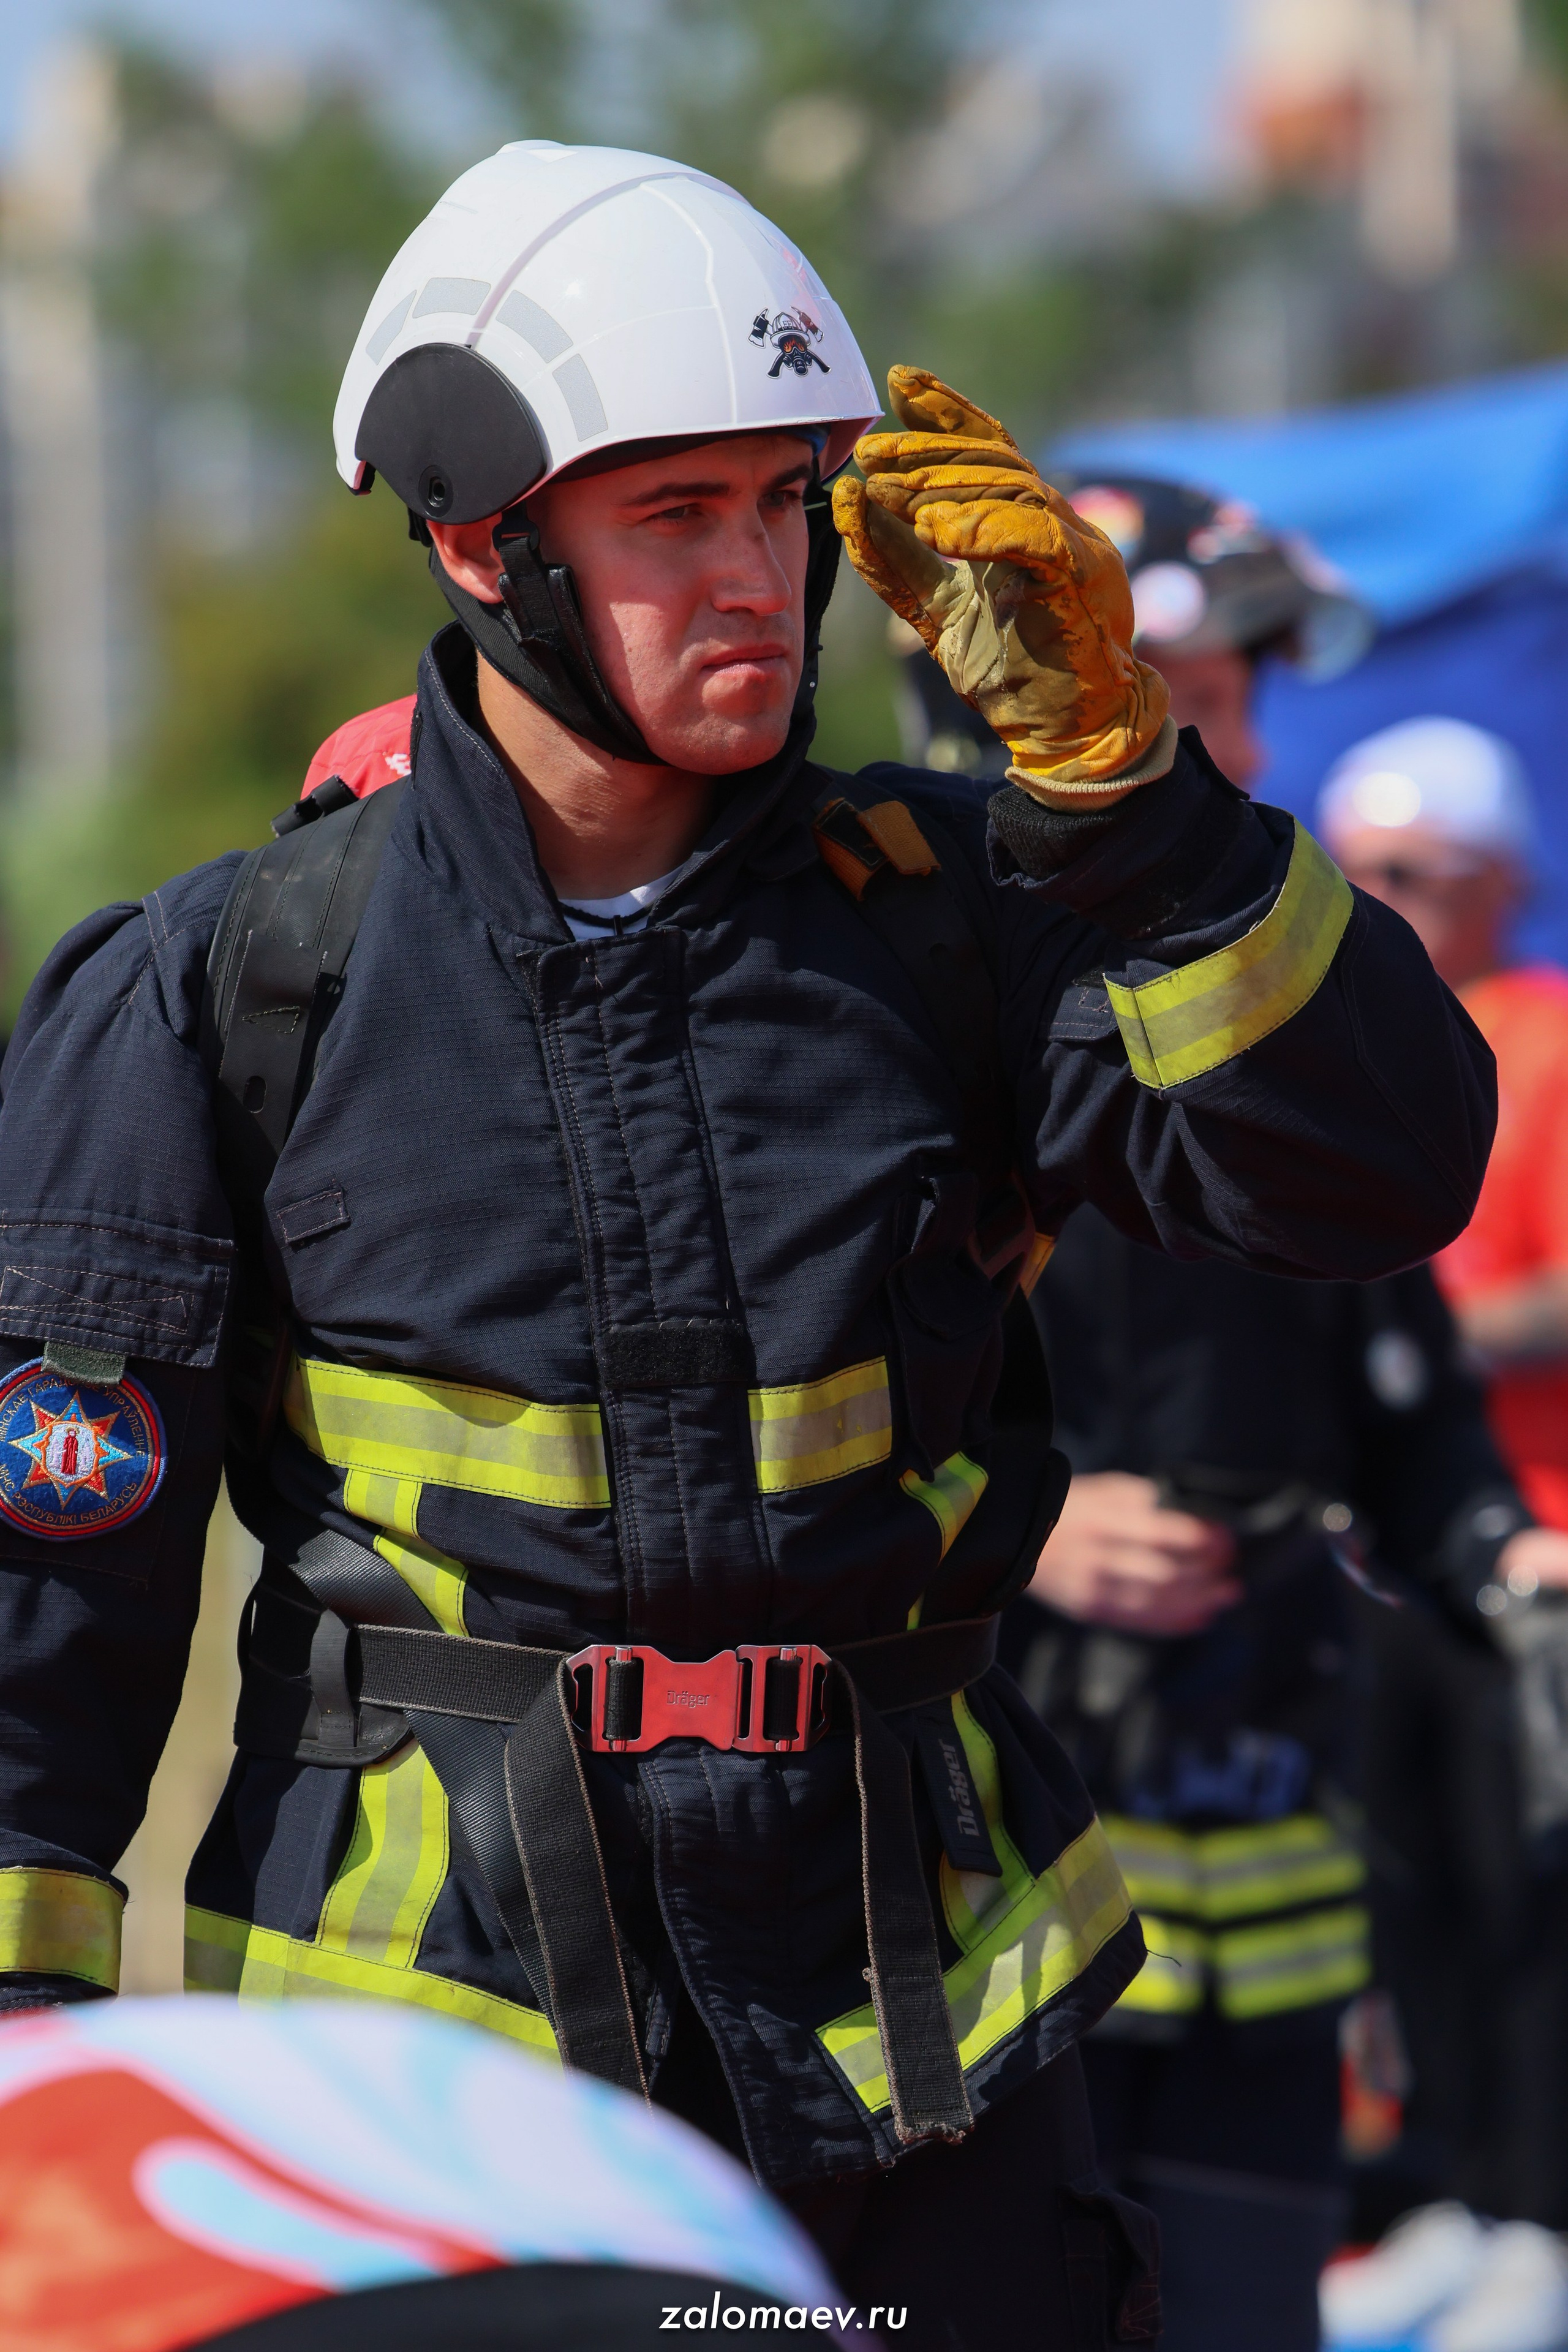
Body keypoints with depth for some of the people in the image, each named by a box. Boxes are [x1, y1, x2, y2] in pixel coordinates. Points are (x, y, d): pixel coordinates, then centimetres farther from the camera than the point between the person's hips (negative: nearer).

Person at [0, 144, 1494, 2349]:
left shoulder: (927, 910, 2)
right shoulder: (231, 991, -2)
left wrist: (1108, 763, -16)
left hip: (906, 1999, 2)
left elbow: (1381, 1166, -7)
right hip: (423, 2024, -2)